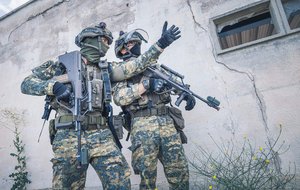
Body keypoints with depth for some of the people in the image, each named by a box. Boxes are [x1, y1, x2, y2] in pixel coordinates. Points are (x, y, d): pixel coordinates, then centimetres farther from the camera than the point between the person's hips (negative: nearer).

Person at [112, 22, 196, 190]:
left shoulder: (153, 65, 26)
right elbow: (119, 97, -7)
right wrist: (146, 85, -14)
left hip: (166, 121, 5)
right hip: (143, 125, -4)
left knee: (180, 171, 4)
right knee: (148, 176, 0)